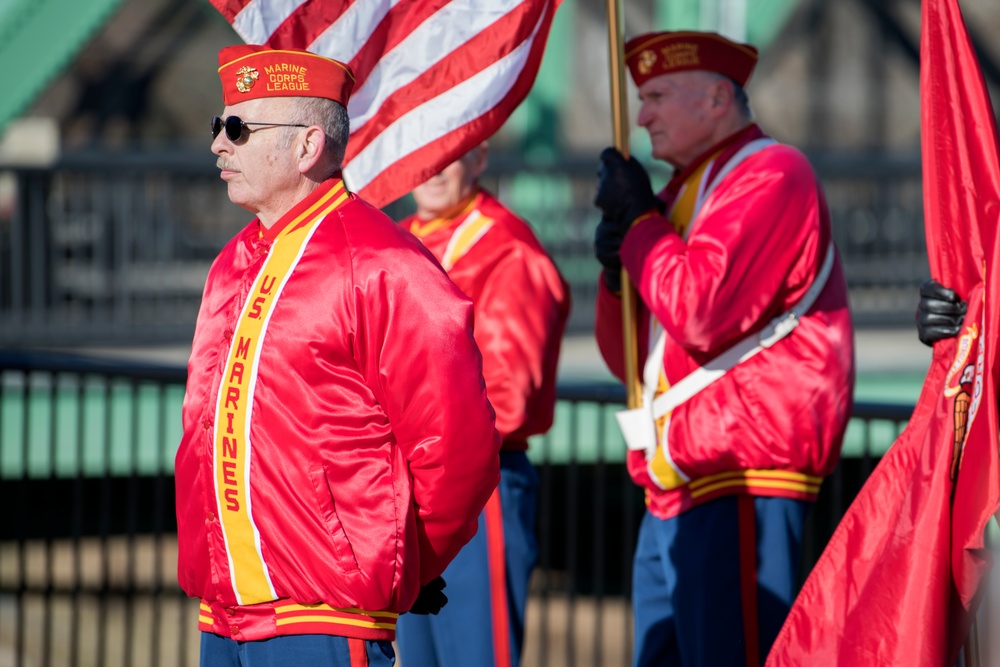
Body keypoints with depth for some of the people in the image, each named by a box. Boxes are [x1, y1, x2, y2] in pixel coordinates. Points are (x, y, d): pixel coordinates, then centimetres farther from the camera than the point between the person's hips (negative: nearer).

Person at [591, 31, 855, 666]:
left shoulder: (771, 175, -7)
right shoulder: (687, 193, 22)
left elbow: (701, 315, -21)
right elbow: (628, 357, 22)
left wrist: (638, 221, -7)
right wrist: (618, 265, 3)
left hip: (743, 480, -10)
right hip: (675, 496, 10)